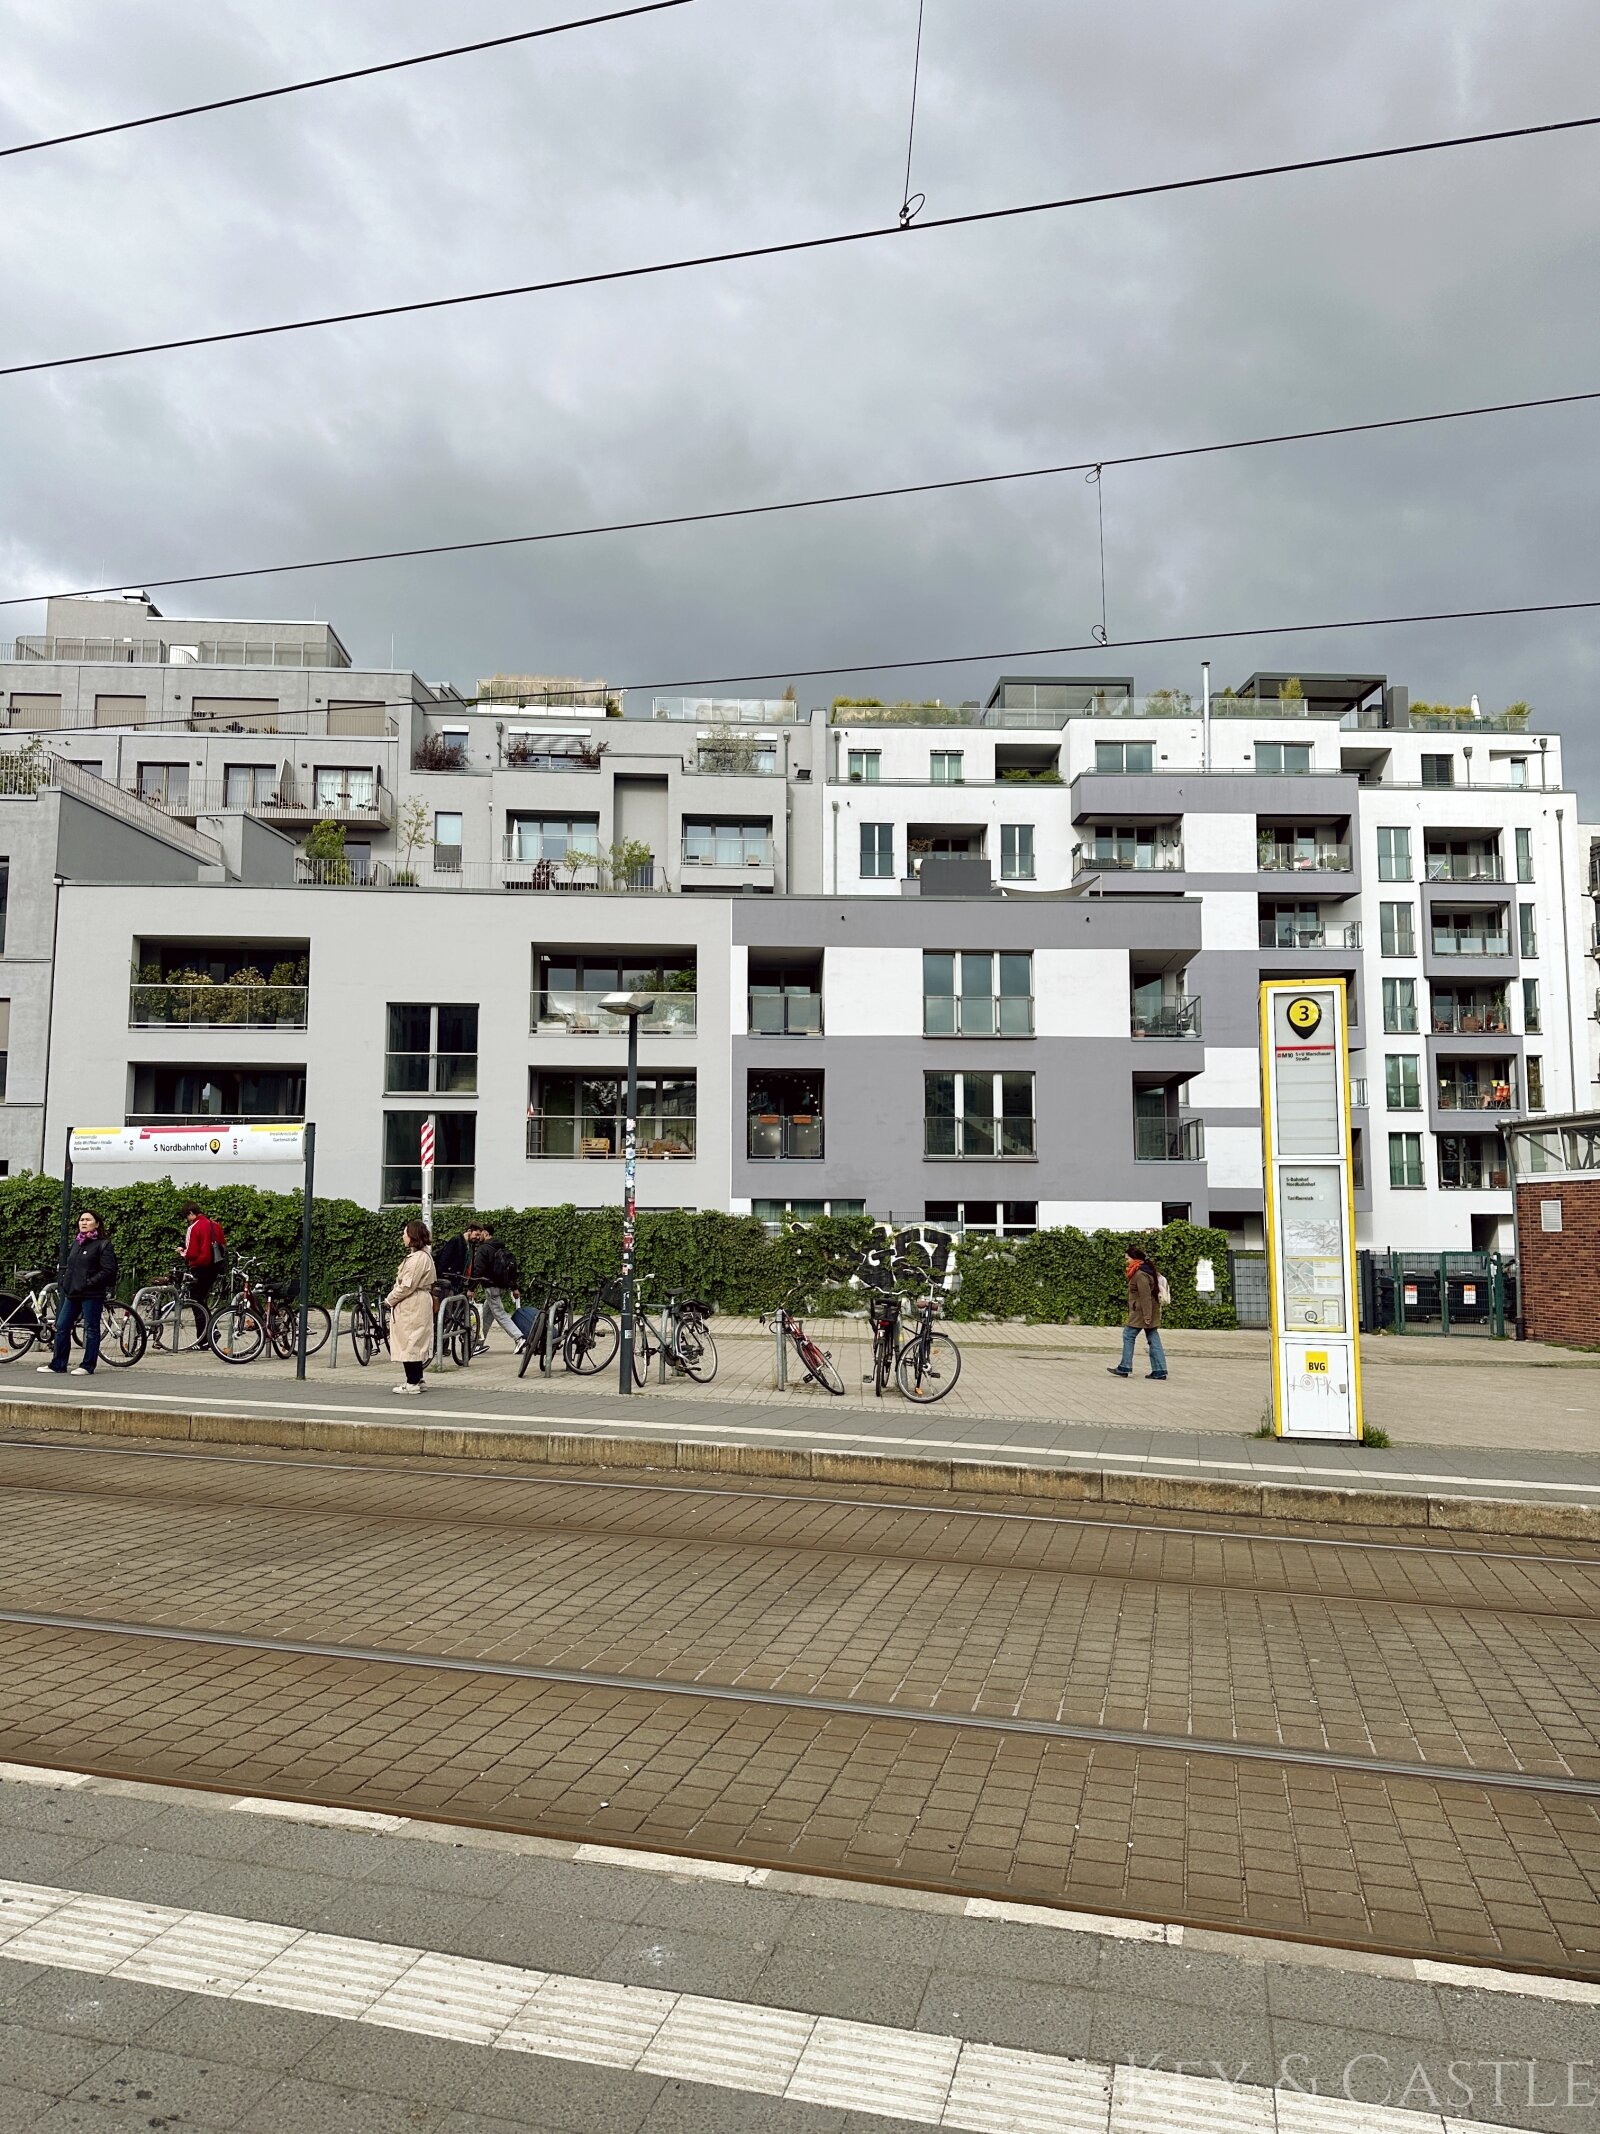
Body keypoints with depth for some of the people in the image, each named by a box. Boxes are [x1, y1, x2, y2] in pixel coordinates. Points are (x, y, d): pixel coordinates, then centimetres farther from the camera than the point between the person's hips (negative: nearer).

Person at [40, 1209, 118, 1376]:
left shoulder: (103, 1244, -6)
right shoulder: (76, 1243, 16)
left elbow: (108, 1271, -14)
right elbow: (67, 1265, 26)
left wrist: (89, 1283, -17)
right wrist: (64, 1280, 9)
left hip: (92, 1295, -8)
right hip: (72, 1293, 8)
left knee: (91, 1329, -1)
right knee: (61, 1327, 9)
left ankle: (88, 1366, 5)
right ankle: (58, 1364, 18)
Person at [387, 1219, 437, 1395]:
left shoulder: (418, 1258, -18)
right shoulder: (419, 1255, 16)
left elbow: (407, 1285, -21)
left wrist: (390, 1299, -9)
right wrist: (393, 1298, 10)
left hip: (412, 1306, -10)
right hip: (413, 1305, 10)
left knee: (410, 1342, -5)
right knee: (412, 1343, 15)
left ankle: (413, 1383, 0)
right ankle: (415, 1379, 21)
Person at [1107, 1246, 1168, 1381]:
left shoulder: (1140, 1275, -17)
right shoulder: (1147, 1271, 15)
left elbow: (1145, 1296, -22)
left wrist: (1147, 1316, -23)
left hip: (1141, 1313, -10)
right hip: (1149, 1313, 10)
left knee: (1128, 1335, -1)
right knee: (1153, 1339, 7)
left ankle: (1125, 1368, 4)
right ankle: (1159, 1370, 6)